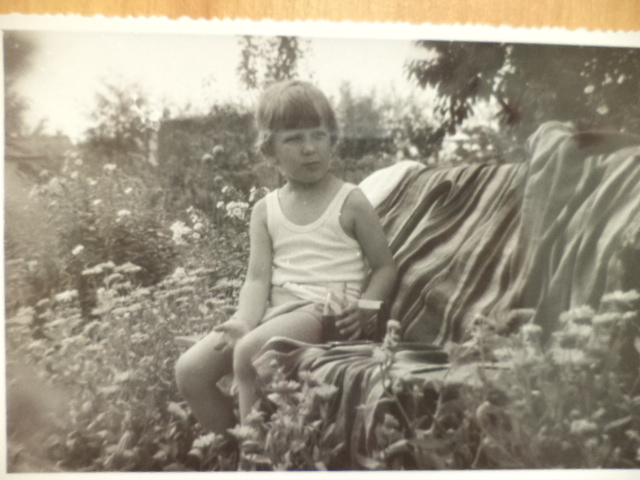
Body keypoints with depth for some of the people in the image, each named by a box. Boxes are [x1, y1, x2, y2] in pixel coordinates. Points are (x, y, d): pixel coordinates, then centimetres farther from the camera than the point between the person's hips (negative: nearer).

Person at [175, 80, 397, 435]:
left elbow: (385, 266, 4)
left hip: (326, 312, -5)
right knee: (190, 369, -9)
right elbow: (258, 277, 3)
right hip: (275, 310, 5)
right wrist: (244, 321, -16)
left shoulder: (351, 202, 3)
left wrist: (363, 310, -15)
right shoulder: (266, 210, 12)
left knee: (249, 350, -31)